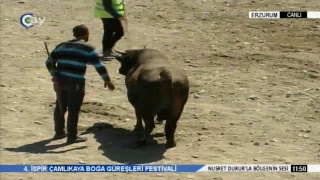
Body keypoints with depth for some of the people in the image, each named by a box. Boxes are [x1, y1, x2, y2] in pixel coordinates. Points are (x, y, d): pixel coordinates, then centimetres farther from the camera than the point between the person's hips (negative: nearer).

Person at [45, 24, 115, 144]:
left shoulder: (62, 46, 14)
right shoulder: (88, 49, -2)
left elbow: (49, 62, 10)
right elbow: (99, 65, -4)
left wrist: (55, 74, 11)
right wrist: (107, 80, 3)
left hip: (60, 80, 6)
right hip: (76, 82, -6)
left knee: (60, 107, 19)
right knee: (73, 110, 1)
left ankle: (59, 132, 31)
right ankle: (72, 136, 6)